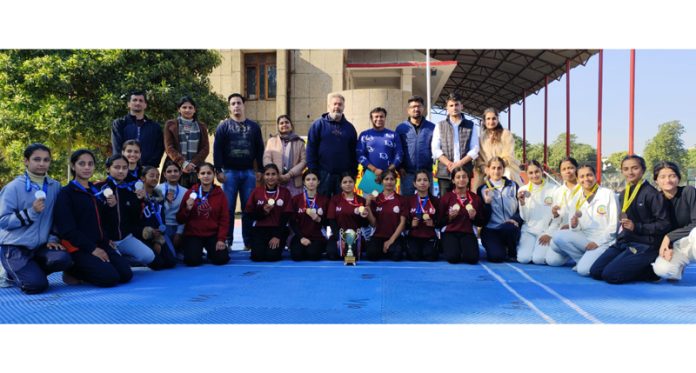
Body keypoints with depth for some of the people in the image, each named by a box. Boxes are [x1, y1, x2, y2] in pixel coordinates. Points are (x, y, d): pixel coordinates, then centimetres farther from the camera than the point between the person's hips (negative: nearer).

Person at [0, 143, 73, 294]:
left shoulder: (55, 186, 5)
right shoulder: (13, 187, -10)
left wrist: (52, 238, -1)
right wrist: (31, 212, -23)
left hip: (39, 247, 5)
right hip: (14, 248, -4)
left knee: (63, 258, -26)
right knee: (37, 285, -20)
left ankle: (29, 272, 3)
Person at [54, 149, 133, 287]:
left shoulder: (97, 191, 16)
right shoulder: (66, 193, -5)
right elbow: (67, 229, -13)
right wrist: (92, 249, -17)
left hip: (100, 244, 7)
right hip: (78, 248, -7)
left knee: (126, 274, -9)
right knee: (110, 278, -23)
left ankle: (83, 271, 9)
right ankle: (72, 272, 1)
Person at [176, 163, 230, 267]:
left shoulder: (220, 194, 1)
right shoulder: (190, 193, 1)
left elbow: (224, 219, 0)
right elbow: (180, 220, 3)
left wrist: (221, 239, -10)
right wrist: (187, 209, -17)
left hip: (213, 234, 1)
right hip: (193, 234, 0)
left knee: (222, 259, -19)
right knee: (193, 261, -23)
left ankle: (211, 251, 15)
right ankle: (198, 251, 13)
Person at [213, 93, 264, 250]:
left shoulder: (253, 126, 10)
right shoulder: (223, 126, 5)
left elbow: (259, 149, 10)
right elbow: (217, 149, -1)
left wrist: (260, 170, 4)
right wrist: (218, 170, -9)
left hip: (249, 172, 2)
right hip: (229, 172, -1)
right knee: (228, 207, 0)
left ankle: (249, 241, 8)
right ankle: (227, 241, 7)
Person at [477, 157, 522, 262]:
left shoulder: (513, 186, 10)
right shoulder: (482, 189, 5)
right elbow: (482, 217, 0)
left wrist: (515, 219, -15)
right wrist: (487, 203, -17)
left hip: (510, 229, 2)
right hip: (491, 230, -1)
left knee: (509, 227, -37)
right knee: (496, 257, -28)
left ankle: (512, 253, -6)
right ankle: (500, 247, 10)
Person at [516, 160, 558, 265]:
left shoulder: (553, 189, -4)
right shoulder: (523, 190, 3)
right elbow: (524, 218, 0)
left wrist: (549, 234, -9)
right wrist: (522, 202, -16)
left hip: (547, 231, -2)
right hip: (529, 230, 2)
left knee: (538, 259, -23)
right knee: (523, 258, -20)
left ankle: (544, 247, 10)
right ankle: (523, 245, 13)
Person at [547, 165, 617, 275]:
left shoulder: (608, 194, -4)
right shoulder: (575, 200, 9)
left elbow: (614, 225, -7)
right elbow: (575, 230, 7)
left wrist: (598, 242, -15)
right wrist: (574, 226, -16)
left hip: (604, 242, -5)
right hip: (584, 240, 5)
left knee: (583, 269, -29)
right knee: (558, 236, -21)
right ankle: (583, 259, -1)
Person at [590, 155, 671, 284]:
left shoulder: (651, 193, -9)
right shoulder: (623, 194, 16)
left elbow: (664, 224, -12)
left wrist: (637, 227, -18)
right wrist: (619, 237, 10)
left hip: (644, 245, -8)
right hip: (623, 242, 8)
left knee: (610, 275, -21)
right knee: (595, 272, -5)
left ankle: (651, 270, -1)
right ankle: (639, 268, 7)